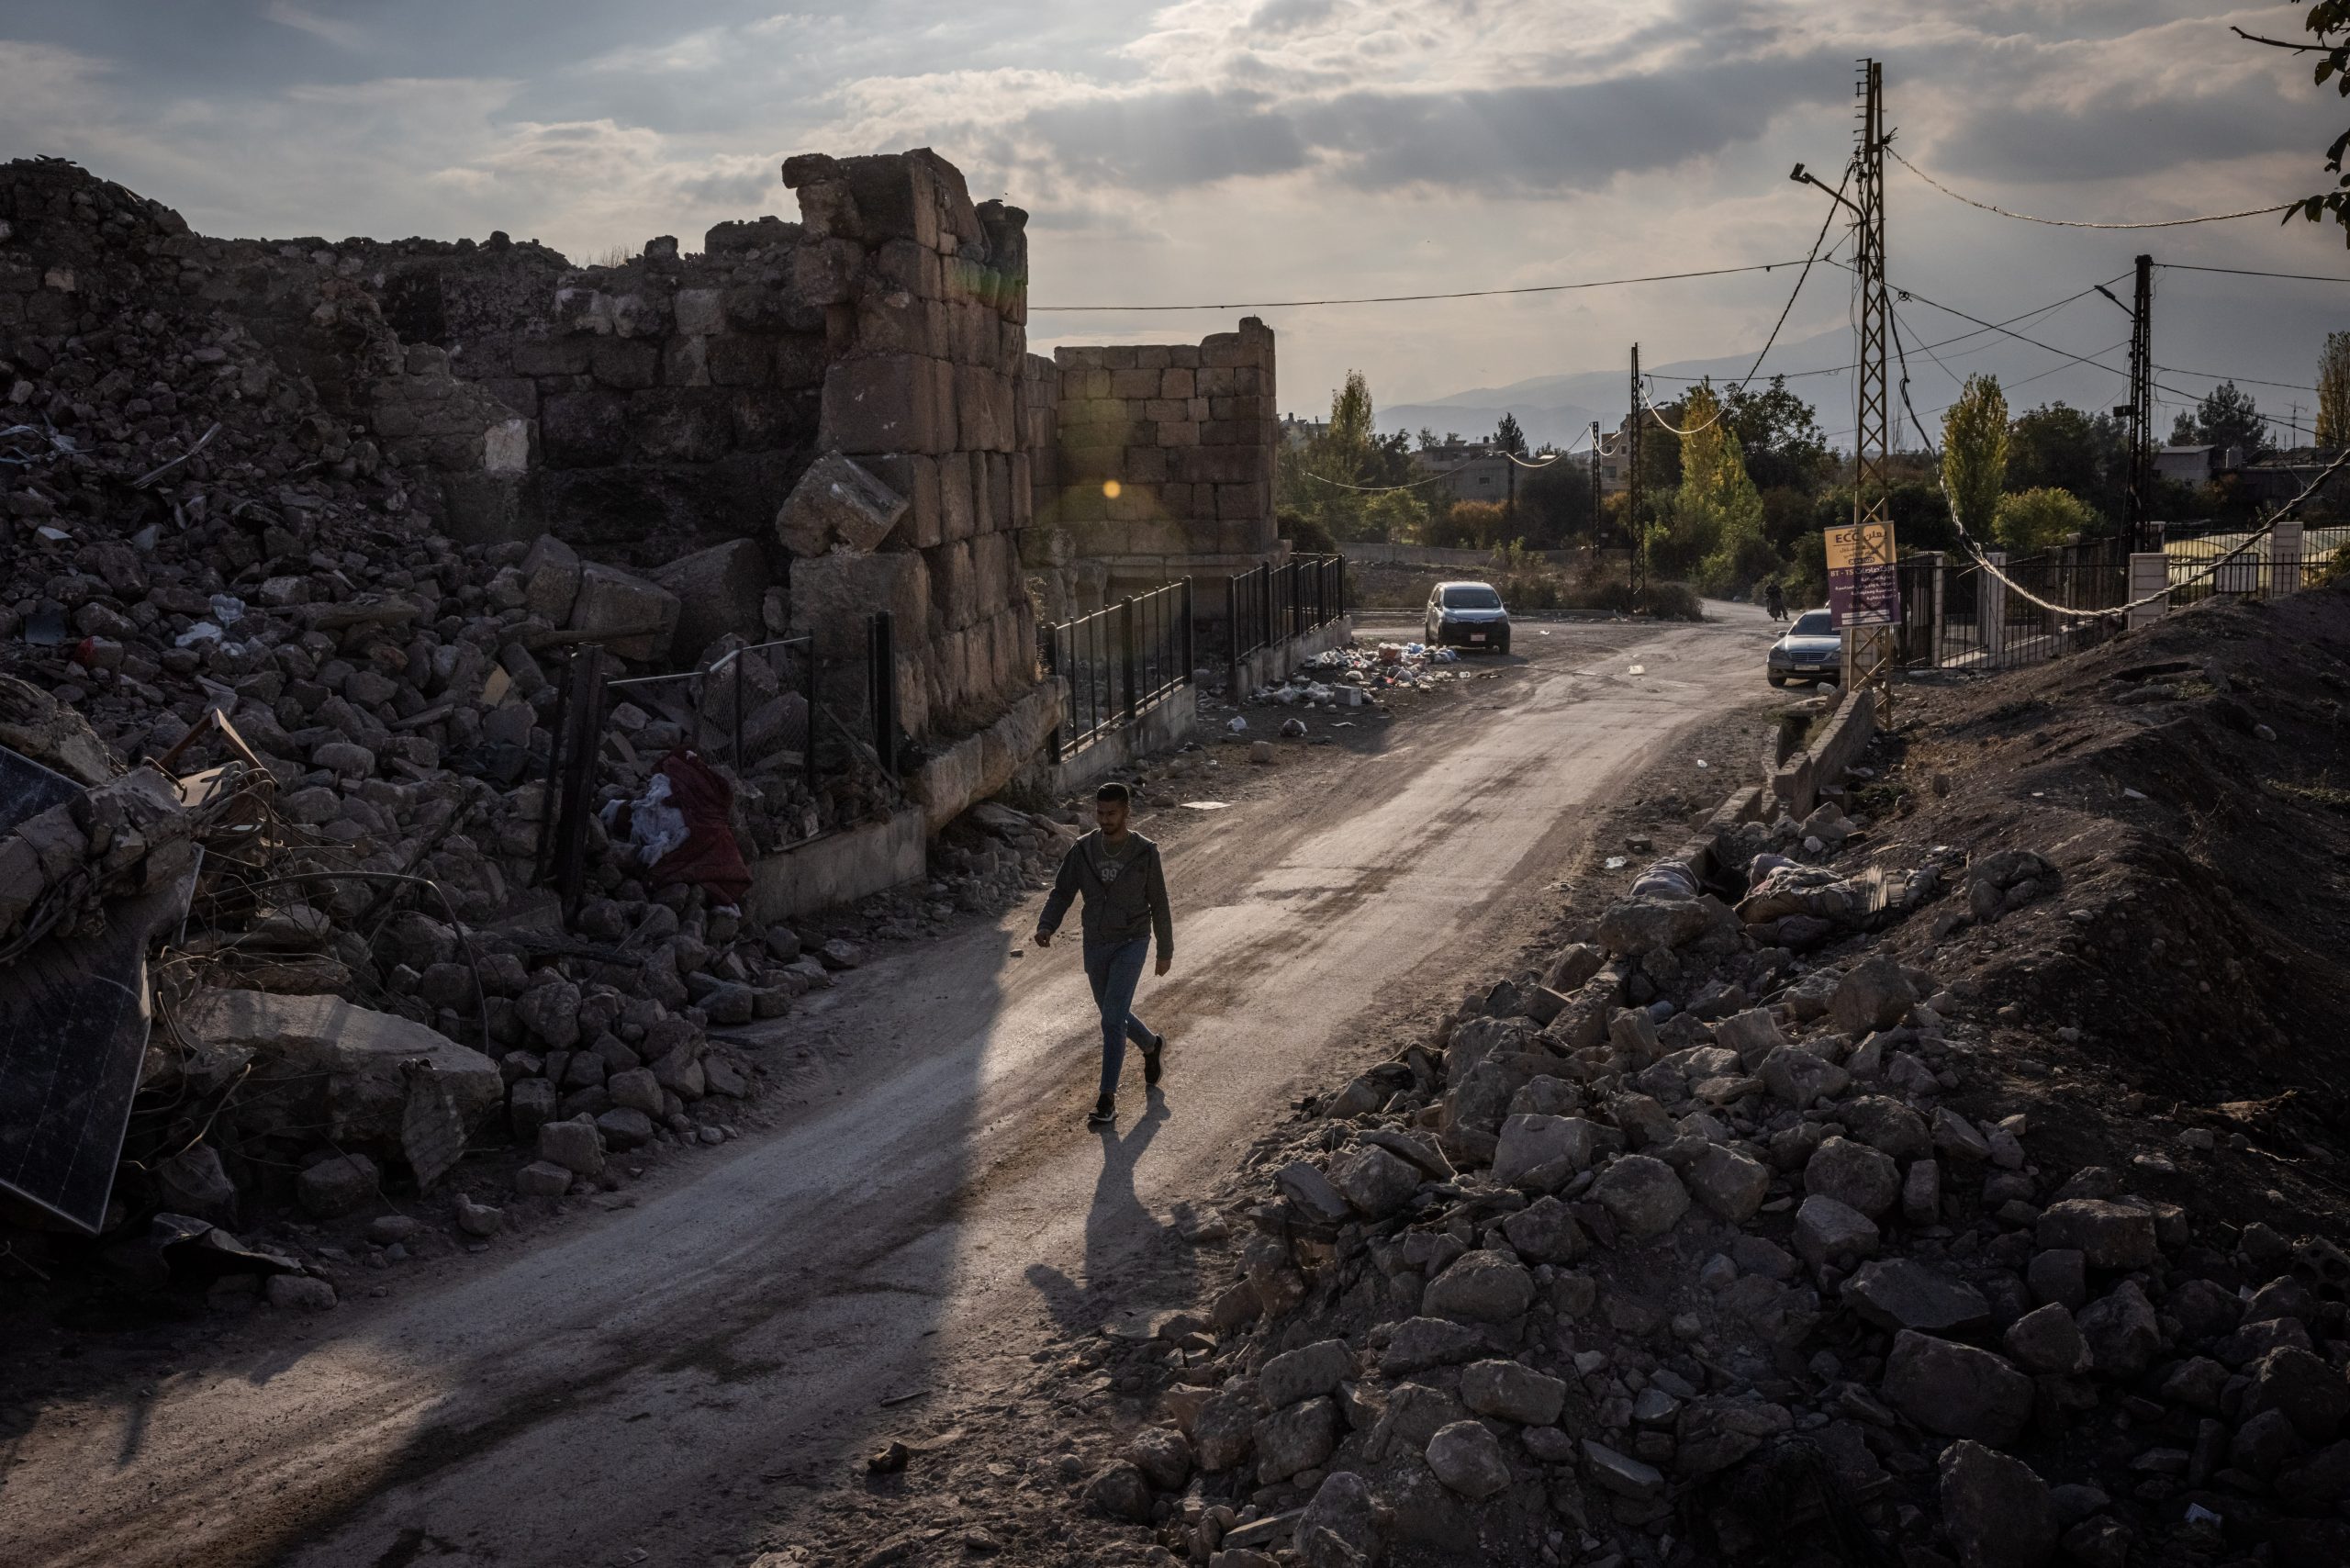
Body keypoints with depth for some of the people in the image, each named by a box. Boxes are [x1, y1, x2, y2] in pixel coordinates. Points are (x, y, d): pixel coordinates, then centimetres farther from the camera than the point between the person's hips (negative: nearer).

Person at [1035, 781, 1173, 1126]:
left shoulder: (1145, 852, -11)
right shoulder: (1082, 849, -4)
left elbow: (1159, 904, -2)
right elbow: (1062, 893, -3)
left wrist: (1166, 952, 4)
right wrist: (1045, 927, -22)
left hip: (1131, 943, -4)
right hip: (1095, 945, 4)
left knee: (1112, 1021, -16)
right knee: (1114, 1015, 21)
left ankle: (1107, 1101, -10)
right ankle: (1152, 1046, 53)